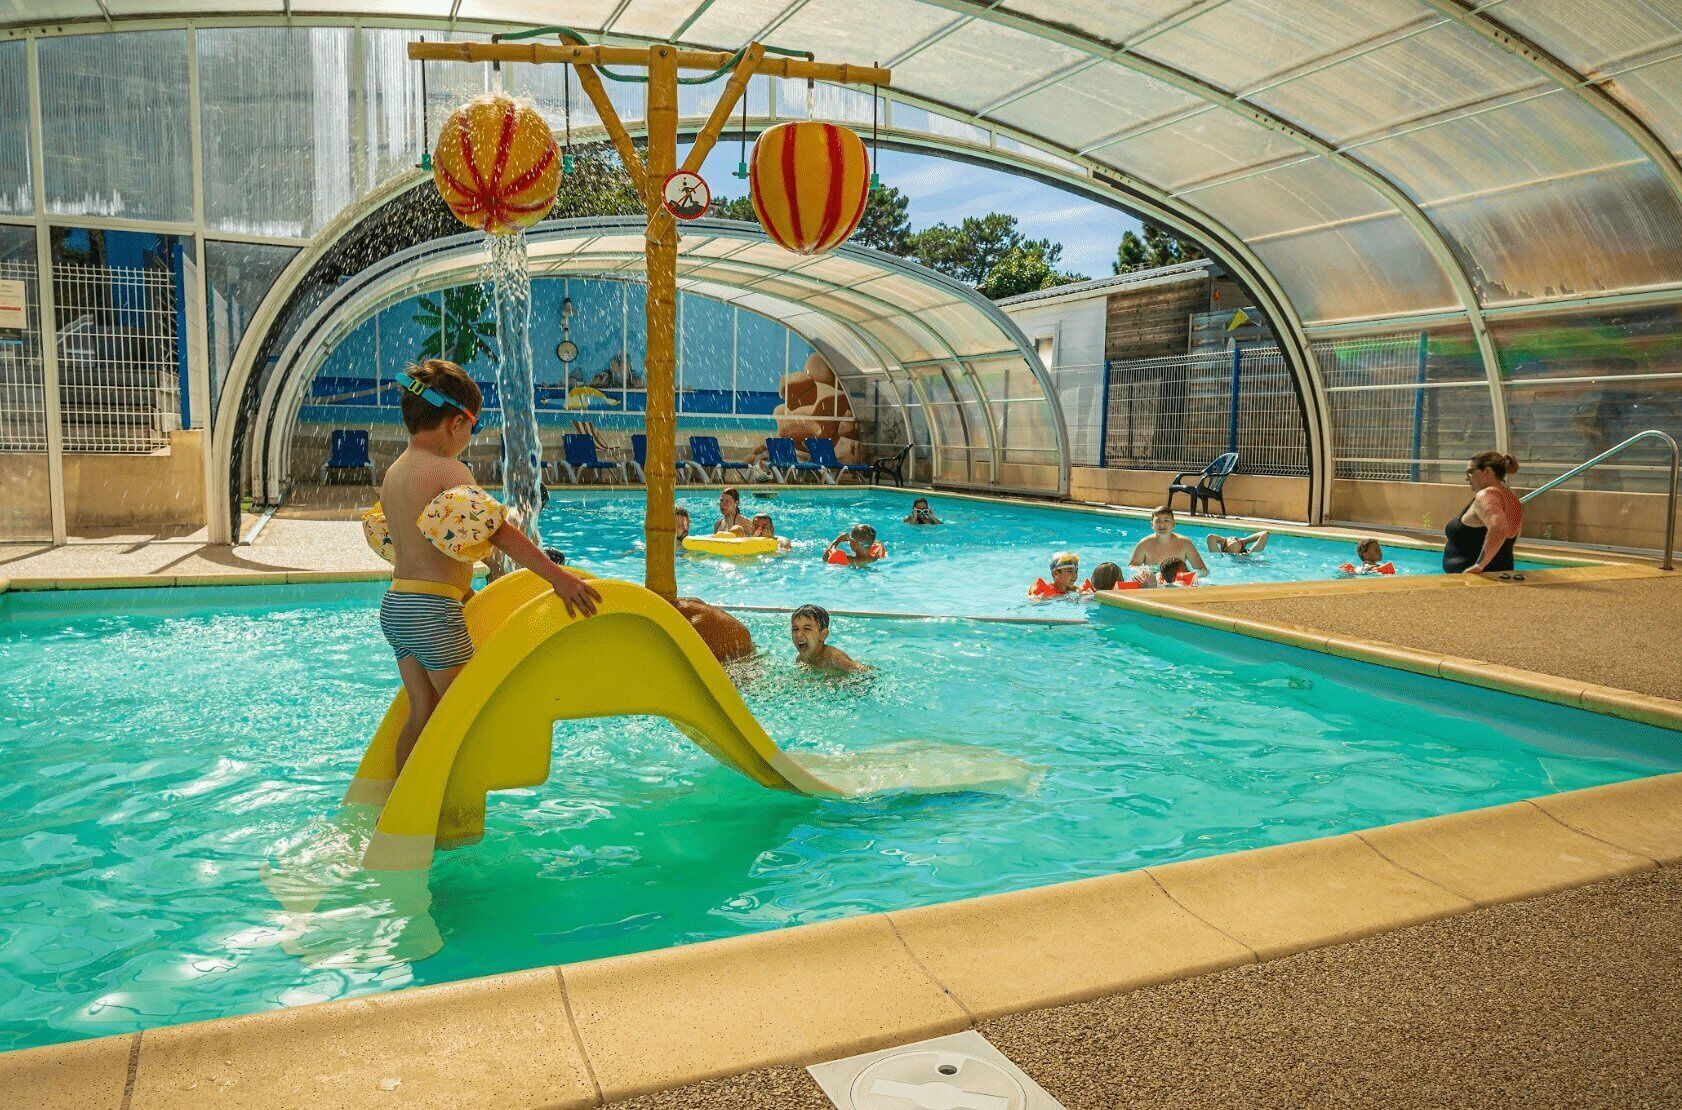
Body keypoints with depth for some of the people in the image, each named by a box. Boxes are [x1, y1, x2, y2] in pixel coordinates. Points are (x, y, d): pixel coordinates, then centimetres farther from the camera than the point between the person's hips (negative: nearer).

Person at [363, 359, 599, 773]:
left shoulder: (394, 473, 14)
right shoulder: (449, 471, -14)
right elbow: (499, 531, -24)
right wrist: (556, 575, -26)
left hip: (395, 605, 9)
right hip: (433, 611, -9)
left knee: (421, 712, 14)